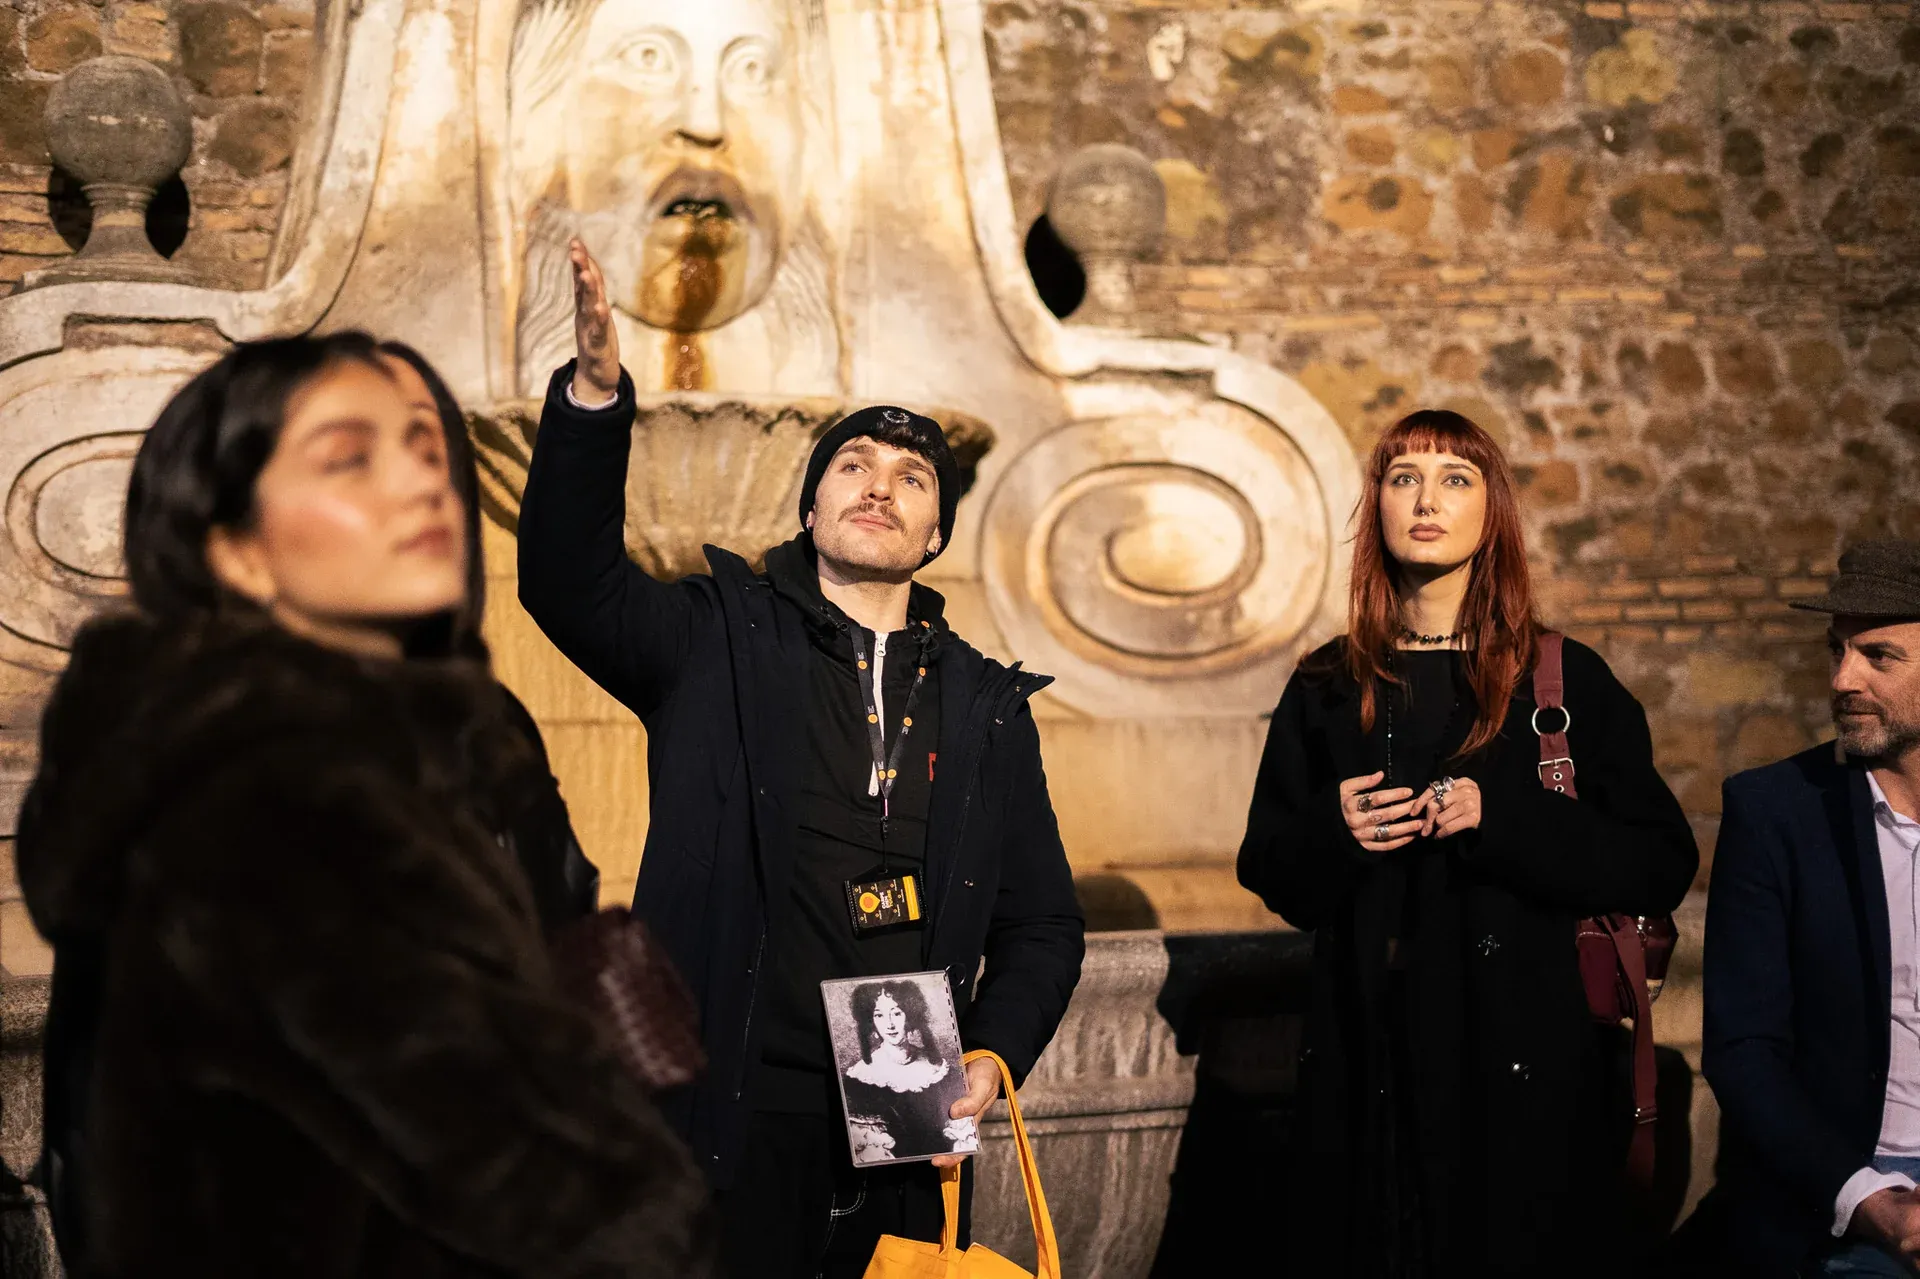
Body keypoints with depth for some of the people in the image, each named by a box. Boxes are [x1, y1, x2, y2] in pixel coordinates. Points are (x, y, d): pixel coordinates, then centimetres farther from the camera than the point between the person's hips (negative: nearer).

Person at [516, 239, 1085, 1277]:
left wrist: (992, 1056, -3)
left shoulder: (989, 707, 13)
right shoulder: (722, 642, 6)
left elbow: (1041, 926, 14)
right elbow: (568, 579, -12)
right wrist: (594, 393, -25)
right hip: (729, 1122, -3)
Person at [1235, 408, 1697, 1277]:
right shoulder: (1327, 689, 8)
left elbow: (1663, 867, -3)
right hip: (1369, 1066, 2)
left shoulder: (1566, 681, 2)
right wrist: (1332, 832, -11)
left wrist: (1502, 820, -15)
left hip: (1521, 1066, -1)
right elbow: (1269, 872, 11)